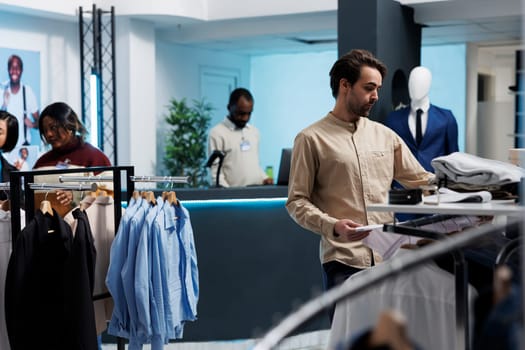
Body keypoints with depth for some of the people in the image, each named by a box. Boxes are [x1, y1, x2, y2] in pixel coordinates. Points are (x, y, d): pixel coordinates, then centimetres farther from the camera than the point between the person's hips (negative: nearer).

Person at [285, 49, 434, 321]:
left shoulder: (385, 135, 15)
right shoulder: (311, 139, 1)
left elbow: (422, 181, 17)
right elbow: (297, 201, -2)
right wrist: (332, 226, -19)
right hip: (343, 260, -4)